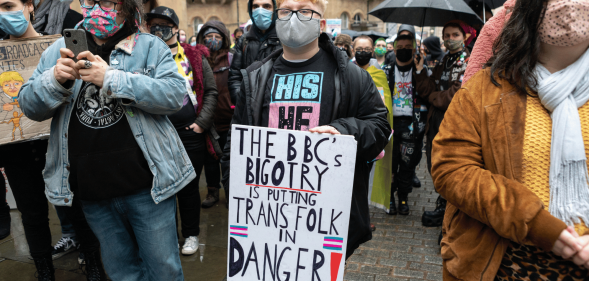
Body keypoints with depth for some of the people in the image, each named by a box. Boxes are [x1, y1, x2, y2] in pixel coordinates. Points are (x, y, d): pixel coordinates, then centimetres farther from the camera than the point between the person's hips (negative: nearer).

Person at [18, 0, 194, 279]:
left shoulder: (150, 46, 0)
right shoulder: (61, 49, 9)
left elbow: (175, 94, -16)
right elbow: (29, 105, 5)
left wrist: (111, 78, -23)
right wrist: (55, 79, -16)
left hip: (146, 185, -3)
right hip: (92, 192, 4)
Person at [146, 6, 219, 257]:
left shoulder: (195, 56, 4)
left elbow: (210, 91, 4)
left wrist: (202, 123, -5)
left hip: (191, 133, -1)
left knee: (189, 186, 9)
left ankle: (191, 234, 26)